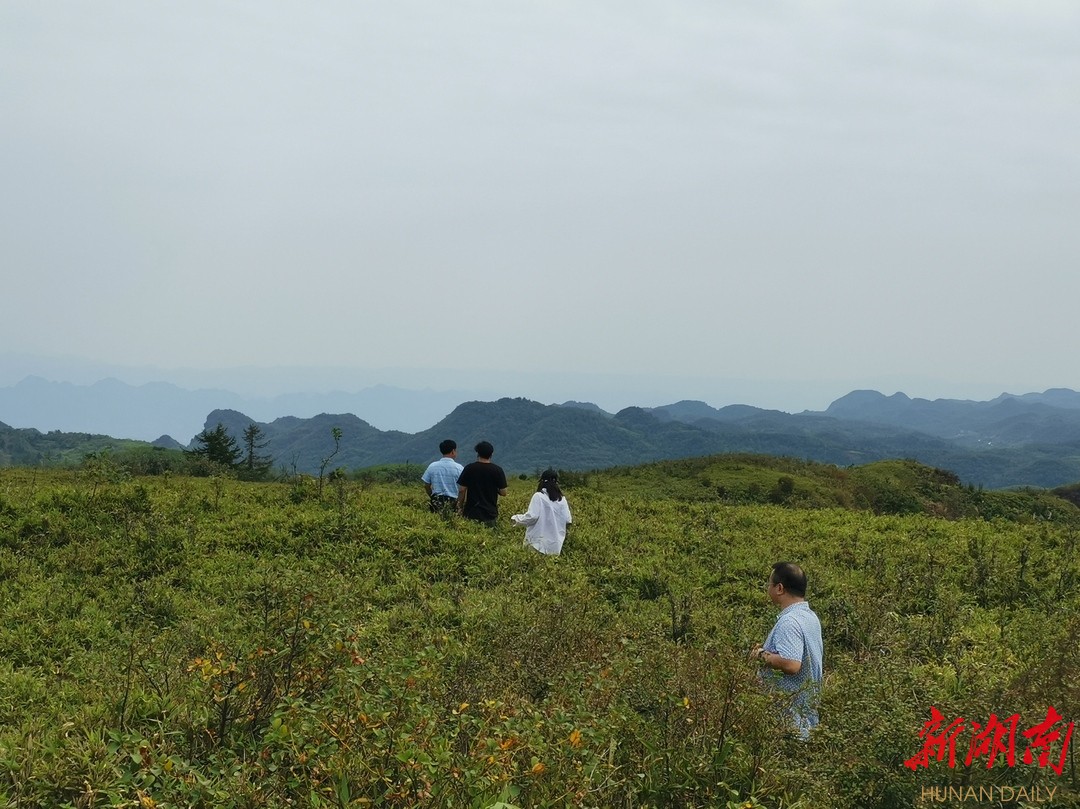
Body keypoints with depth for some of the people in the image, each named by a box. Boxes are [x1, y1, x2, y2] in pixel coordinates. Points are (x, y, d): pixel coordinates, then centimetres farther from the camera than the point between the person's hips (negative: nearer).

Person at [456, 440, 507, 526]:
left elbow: (462, 490, -3)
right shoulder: (497, 470, -3)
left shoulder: (469, 468, -3)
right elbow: (503, 493, -2)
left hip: (472, 513, 0)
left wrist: (460, 507, 9)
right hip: (490, 513, 1)